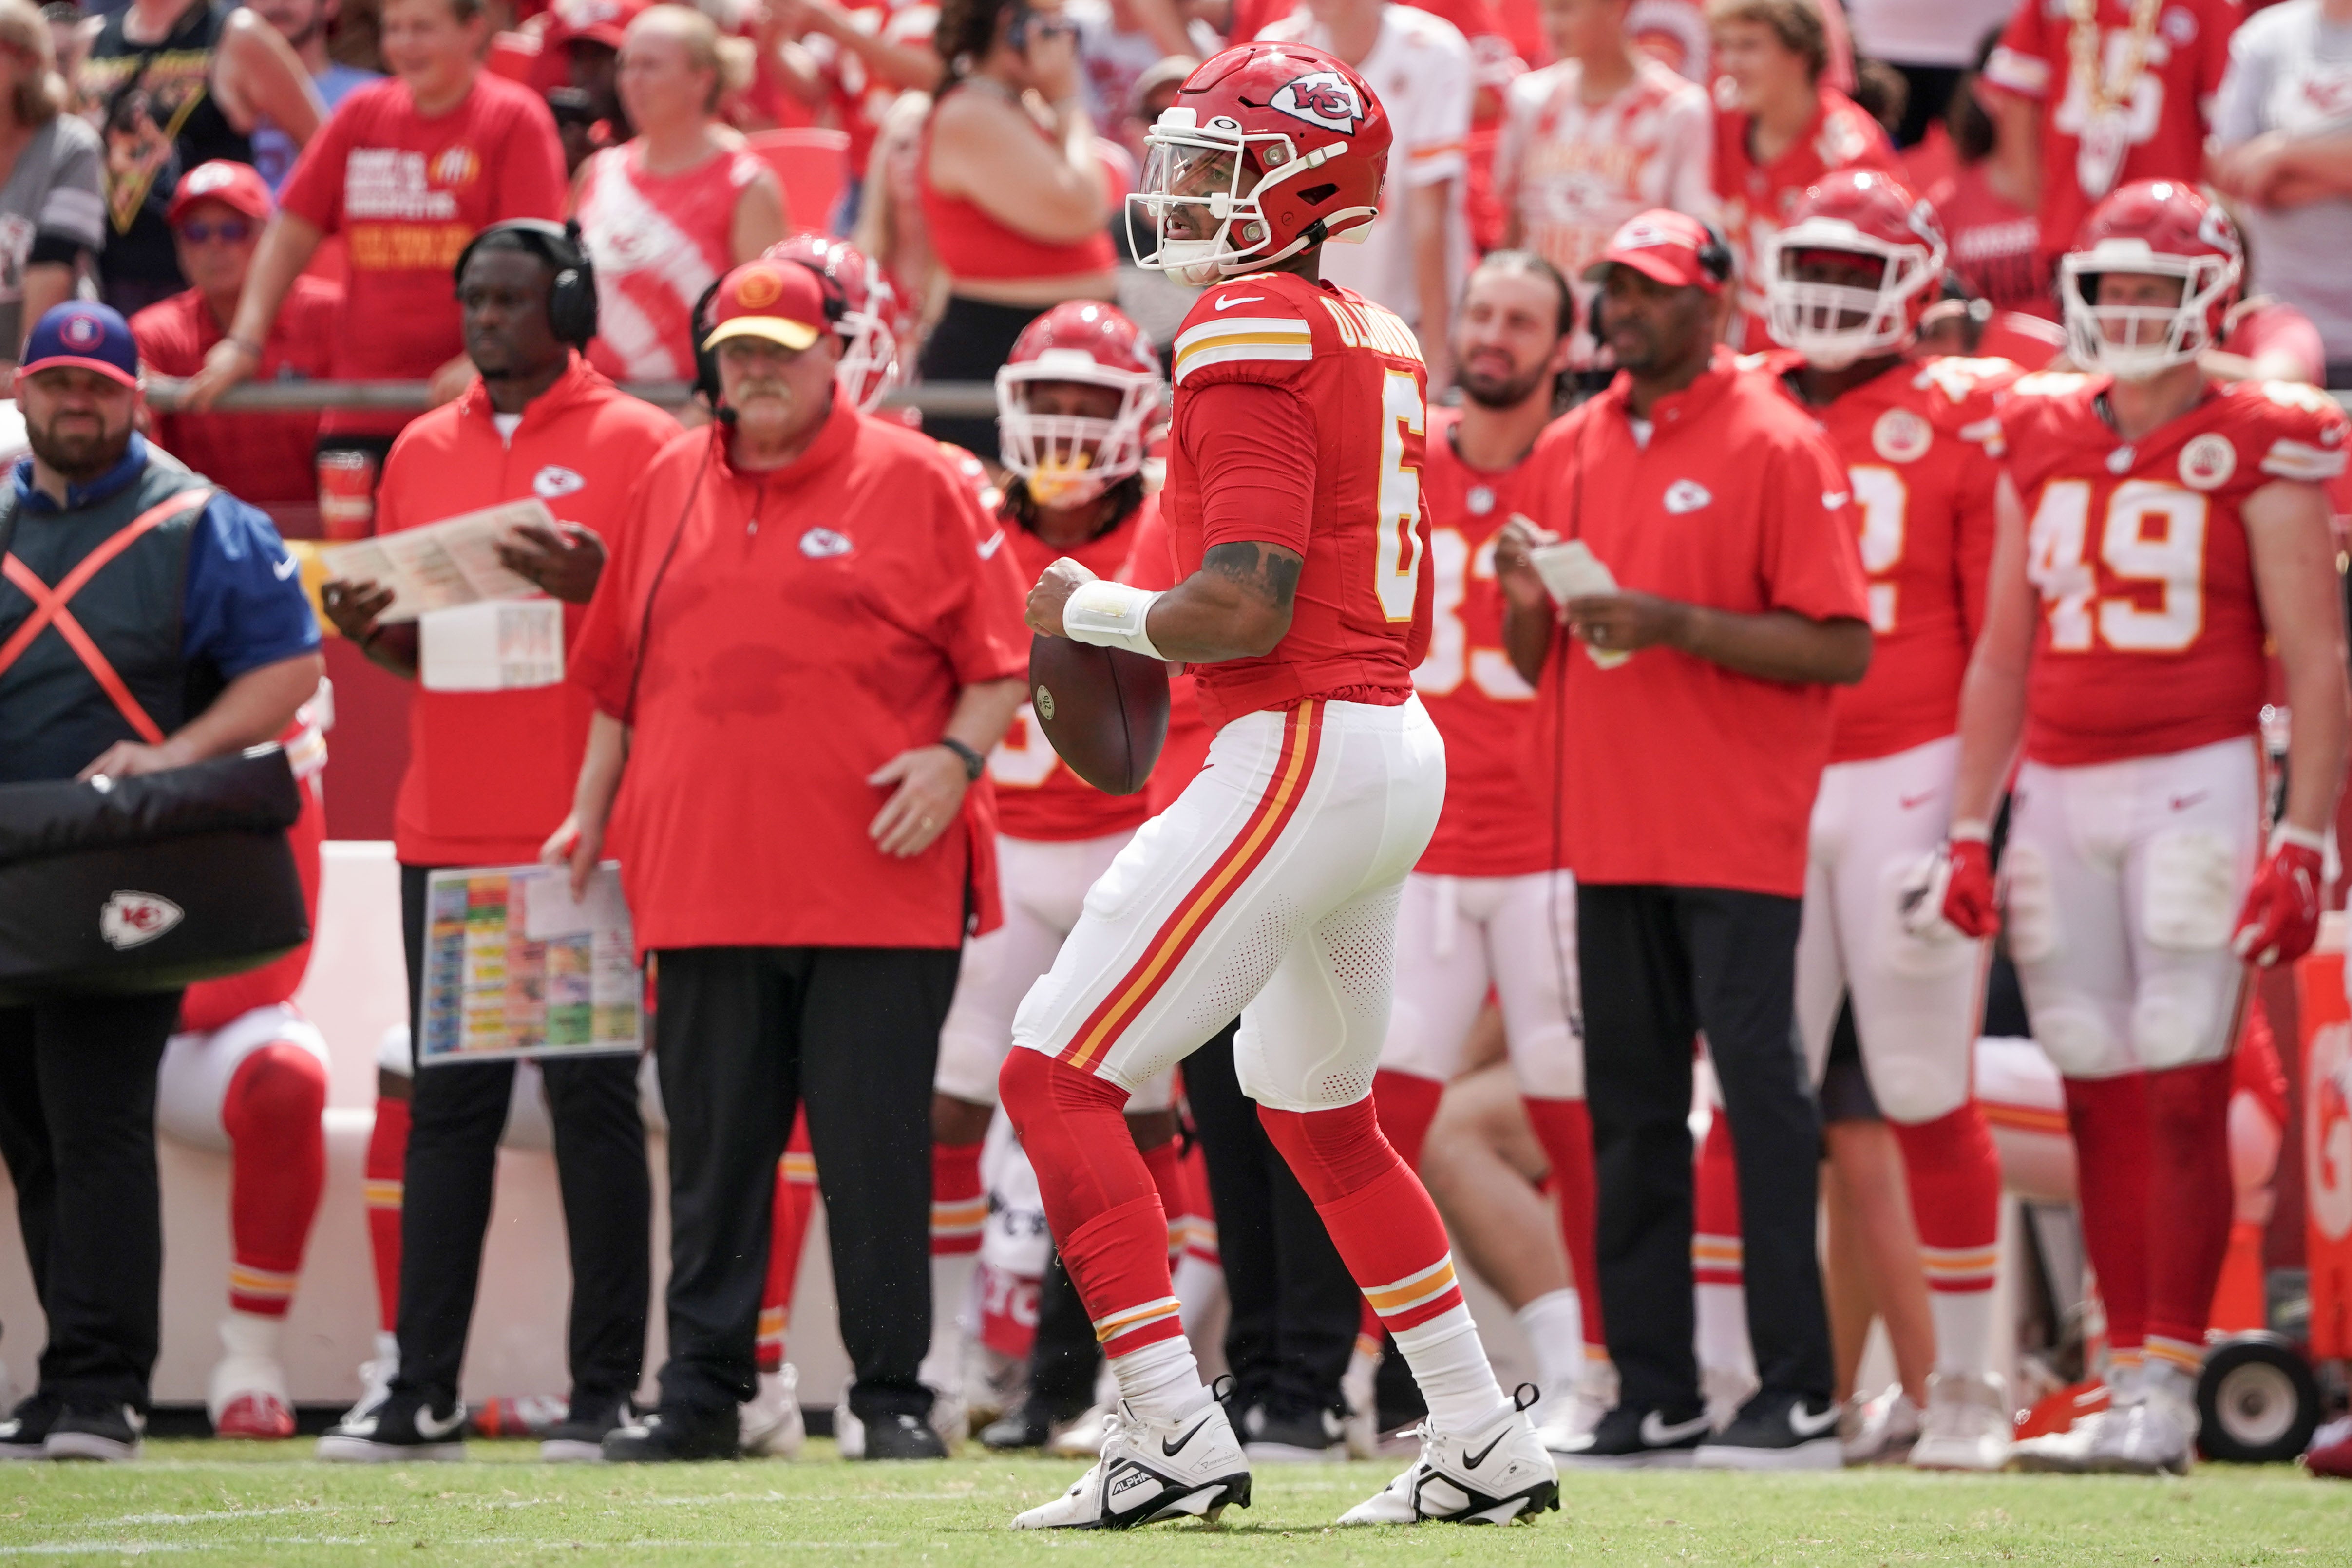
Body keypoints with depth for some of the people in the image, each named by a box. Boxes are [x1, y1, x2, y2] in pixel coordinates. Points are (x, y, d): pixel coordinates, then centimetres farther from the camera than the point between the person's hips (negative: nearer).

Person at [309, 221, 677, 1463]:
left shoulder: (636, 445, 0)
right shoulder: (423, 453, 16)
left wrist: (599, 588, -21)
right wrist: (368, 631, 0)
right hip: (449, 832, 5)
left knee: (594, 1101, -3)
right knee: (448, 1104, 4)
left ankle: (607, 1390, -1)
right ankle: (422, 1394, 4)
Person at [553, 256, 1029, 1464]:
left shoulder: (915, 483, 2)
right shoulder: (670, 485, 14)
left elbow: (1000, 660, 1)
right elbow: (619, 675, 22)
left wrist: (957, 756, -14)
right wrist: (591, 810, 19)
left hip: (877, 887, -4)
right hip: (704, 885, 4)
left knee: (876, 1148, -3)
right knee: (712, 1149, 6)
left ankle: (892, 1397, 3)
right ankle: (701, 1396, 11)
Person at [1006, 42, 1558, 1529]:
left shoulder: (1253, 338, -15)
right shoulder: (1382, 343, 15)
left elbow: (1243, 610, -22)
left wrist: (1096, 612, -6)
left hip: (1297, 757, -10)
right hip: (1399, 746, 10)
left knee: (1057, 1072, -7)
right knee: (1320, 1113, 24)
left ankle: (1177, 1434, -13)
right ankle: (1486, 1445, 26)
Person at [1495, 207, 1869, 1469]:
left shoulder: (1776, 447, -5)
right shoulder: (1570, 451, 15)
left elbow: (1842, 649, -12)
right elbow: (1535, 664, 19)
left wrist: (1679, 626, -19)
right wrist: (1528, 598, -3)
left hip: (1735, 837, -7)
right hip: (1608, 833, 7)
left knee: (1761, 1097, -8)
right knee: (1629, 1114, 8)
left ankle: (1796, 1397, -7)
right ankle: (1653, 1399, 12)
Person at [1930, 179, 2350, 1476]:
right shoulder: (2042, 442, 12)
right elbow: (2002, 653, 16)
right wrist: (1971, 831, 11)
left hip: (2196, 786, -5)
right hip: (2060, 792, 5)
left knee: (2181, 1095, -8)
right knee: (2100, 1102, 5)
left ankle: (2169, 1392, -6)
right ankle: (2125, 1386, 9)